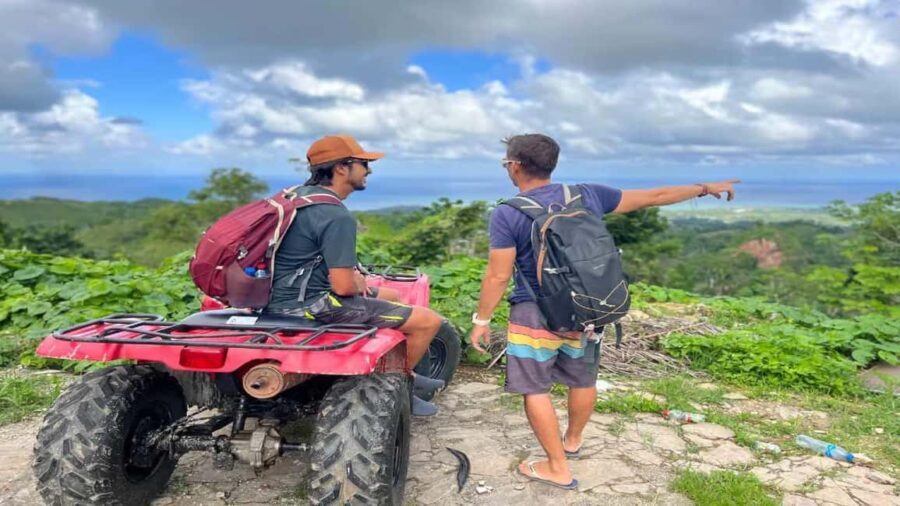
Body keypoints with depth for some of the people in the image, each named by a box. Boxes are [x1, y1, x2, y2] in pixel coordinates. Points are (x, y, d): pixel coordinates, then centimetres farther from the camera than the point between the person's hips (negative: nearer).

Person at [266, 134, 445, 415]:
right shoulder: (337, 217, -22)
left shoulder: (300, 194, 9)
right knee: (429, 321, -9)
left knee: (391, 296, 28)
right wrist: (360, 283, -1)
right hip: (311, 305, -11)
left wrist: (352, 275, 12)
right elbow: (343, 287, -25)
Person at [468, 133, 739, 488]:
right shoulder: (587, 195, 0)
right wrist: (705, 188, 20)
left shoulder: (508, 215, -14)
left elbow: (498, 276, -15)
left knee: (534, 389, 7)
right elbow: (652, 197, 8)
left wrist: (482, 319, -3)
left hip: (536, 315, -5)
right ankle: (572, 441, 44)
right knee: (583, 380, 22)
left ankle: (558, 468, 13)